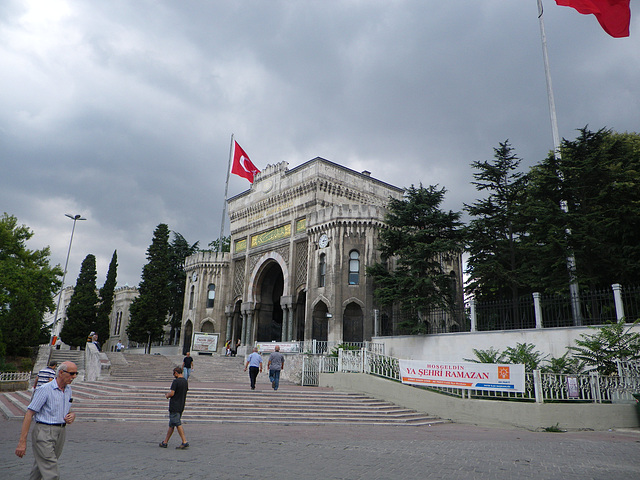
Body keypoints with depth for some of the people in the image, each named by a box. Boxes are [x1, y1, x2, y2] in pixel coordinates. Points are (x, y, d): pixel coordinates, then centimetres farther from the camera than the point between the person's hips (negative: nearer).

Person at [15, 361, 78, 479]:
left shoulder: (68, 389, 10)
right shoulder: (45, 389, -13)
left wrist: (72, 415, -1)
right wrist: (22, 442, -16)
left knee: (41, 467, 18)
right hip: (44, 432, -7)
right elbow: (29, 413, -13)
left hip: (61, 433, 7)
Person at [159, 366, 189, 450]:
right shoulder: (185, 381, 10)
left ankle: (185, 442, -10)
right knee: (171, 425, 15)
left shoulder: (176, 381, -15)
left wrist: (167, 395, 4)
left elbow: (172, 393, -18)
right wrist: (169, 394, 18)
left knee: (178, 424, -7)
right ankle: (165, 442, 23)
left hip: (174, 406, -8)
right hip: (181, 406, 8)